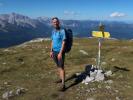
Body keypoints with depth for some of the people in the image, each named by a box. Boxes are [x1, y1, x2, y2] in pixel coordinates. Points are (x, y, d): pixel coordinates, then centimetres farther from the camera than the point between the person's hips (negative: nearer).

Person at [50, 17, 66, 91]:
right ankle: (61, 79, 35)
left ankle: (63, 84, -4)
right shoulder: (53, 31, 9)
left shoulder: (62, 31, -14)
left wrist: (60, 53, -22)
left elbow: (63, 43, -17)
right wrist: (51, 51, 14)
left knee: (61, 67, -7)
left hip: (60, 51, -7)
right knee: (58, 66, 18)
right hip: (54, 51, 8)